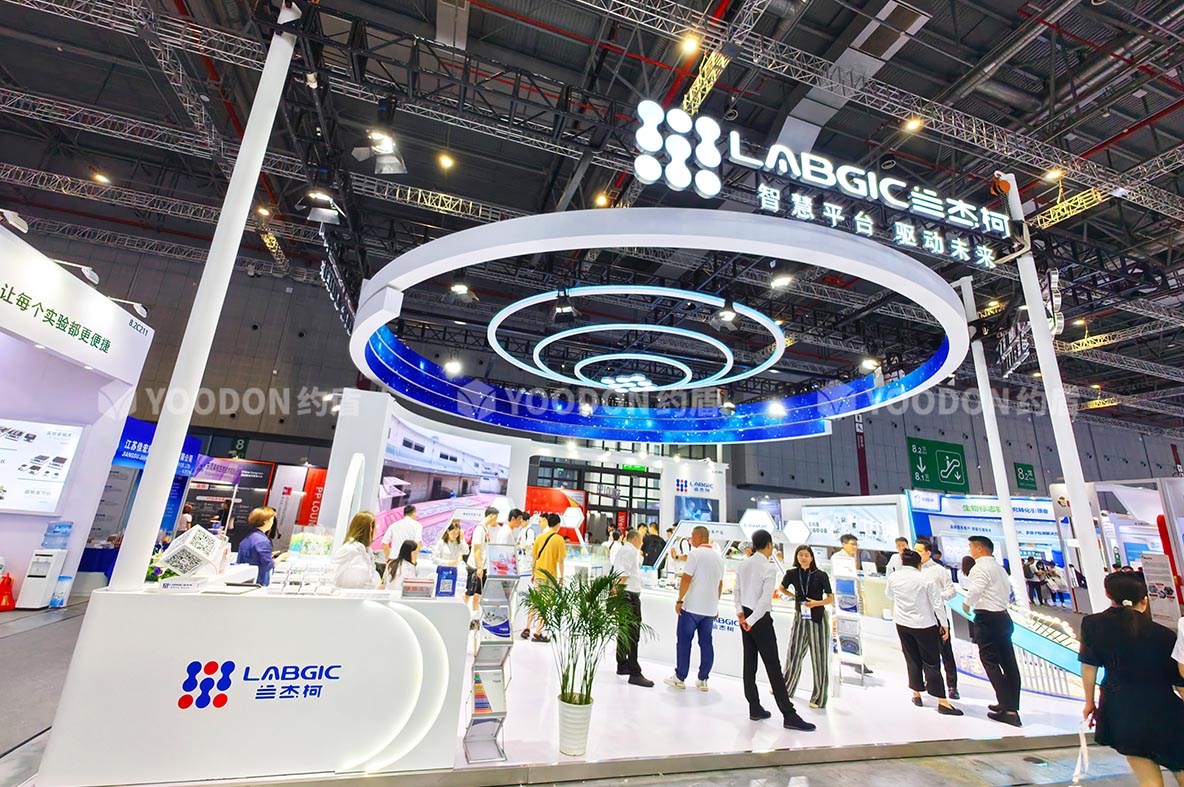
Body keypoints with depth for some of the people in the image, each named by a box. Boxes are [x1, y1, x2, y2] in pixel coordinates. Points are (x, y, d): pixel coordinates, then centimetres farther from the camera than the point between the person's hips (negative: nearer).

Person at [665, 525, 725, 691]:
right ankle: (703, 680, 14)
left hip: (692, 606, -6)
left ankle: (680, 678, 11)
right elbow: (720, 584, 17)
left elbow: (686, 579, -16)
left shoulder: (696, 554, -12)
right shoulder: (718, 556, 11)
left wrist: (679, 600, -9)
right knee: (706, 643, 10)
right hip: (710, 608, 6)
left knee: (684, 641, 4)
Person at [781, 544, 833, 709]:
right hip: (800, 619, 3)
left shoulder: (820, 575, -11)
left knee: (819, 658, 6)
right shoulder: (792, 573, -4)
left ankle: (819, 697, 21)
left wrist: (816, 603, -20)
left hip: (818, 619, -2)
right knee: (794, 654, 11)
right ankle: (786, 687, 31)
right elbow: (782, 588, 15)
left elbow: (831, 598, -5)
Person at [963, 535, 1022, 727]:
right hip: (1003, 616, 9)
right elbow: (1008, 590, 20)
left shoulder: (980, 567, -15)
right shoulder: (999, 567, 15)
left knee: (991, 663, -3)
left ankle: (1009, 711, -3)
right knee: (1008, 662, 13)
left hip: (987, 618, -9)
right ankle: (1011, 705, 23)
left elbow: (975, 590, -26)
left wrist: (966, 604, -9)